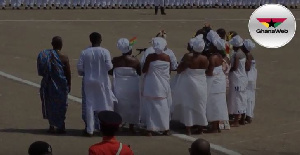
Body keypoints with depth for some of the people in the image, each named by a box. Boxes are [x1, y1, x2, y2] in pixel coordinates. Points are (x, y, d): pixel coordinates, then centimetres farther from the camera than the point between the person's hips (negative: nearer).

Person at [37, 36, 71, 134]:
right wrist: (69, 85, 3)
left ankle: (52, 126, 16)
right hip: (60, 85, -3)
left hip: (48, 84, 3)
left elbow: (41, 71, 2)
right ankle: (61, 127, 11)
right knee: (60, 105, 9)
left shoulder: (45, 55, -4)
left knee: (49, 105, 14)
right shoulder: (63, 58, -14)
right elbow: (68, 73, -9)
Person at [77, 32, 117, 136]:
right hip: (102, 81, -1)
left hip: (89, 82, 2)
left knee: (89, 105, 8)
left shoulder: (84, 53, -5)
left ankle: (90, 130, 9)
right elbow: (109, 66, -15)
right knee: (105, 104, 9)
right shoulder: (105, 52, -11)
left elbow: (79, 67, -5)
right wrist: (112, 64, 8)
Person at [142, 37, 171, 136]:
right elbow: (169, 71, 5)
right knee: (164, 107, 12)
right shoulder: (167, 57, -4)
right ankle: (166, 129, 15)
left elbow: (144, 70, -6)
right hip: (164, 86, 2)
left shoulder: (150, 57, -13)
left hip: (151, 86, -2)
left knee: (151, 107, 4)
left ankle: (150, 129, 3)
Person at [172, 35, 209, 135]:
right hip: (201, 85, 4)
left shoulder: (188, 57, -19)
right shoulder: (205, 59, -8)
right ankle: (200, 128, 23)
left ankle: (188, 129, 6)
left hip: (189, 85, -4)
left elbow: (179, 70, -12)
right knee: (200, 106, 16)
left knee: (188, 105, 5)